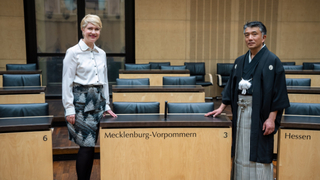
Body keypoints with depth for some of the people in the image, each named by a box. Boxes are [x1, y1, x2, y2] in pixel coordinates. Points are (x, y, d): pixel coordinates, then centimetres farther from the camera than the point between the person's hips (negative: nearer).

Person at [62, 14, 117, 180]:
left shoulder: (101, 54, 12)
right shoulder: (73, 52, -6)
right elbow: (67, 82, -8)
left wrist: (106, 105, 15)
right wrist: (69, 109, -12)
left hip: (97, 101, 6)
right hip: (81, 101, -6)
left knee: (90, 145, 10)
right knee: (87, 145, -6)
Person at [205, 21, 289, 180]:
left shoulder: (272, 61, -6)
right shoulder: (240, 61, 11)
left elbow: (279, 92, -10)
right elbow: (231, 87, 15)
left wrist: (271, 118, -15)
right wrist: (221, 108, 9)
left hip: (260, 113, -5)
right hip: (240, 111, 6)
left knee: (259, 153, 1)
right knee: (240, 152, 12)